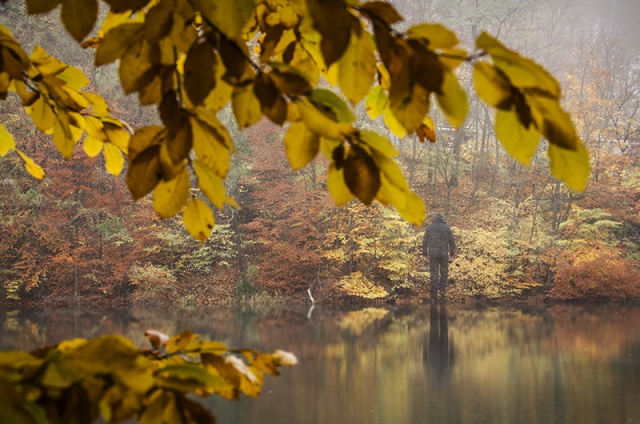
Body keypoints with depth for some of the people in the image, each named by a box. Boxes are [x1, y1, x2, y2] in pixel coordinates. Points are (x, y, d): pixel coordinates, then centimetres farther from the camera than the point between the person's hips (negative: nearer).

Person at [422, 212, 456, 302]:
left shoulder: (429, 228, 3)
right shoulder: (446, 228, 2)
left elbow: (425, 241, 4)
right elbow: (452, 242, 2)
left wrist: (425, 254, 12)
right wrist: (452, 254, 10)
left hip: (432, 254, 0)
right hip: (444, 254, 0)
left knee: (434, 274, 3)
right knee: (444, 273, 13)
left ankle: (434, 296, 1)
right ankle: (443, 292, 2)